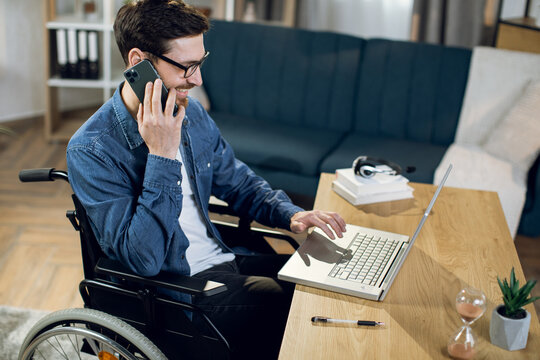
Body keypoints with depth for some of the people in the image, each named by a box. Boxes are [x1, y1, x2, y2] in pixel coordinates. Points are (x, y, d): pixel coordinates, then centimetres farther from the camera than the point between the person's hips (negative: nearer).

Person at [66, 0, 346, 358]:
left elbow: (239, 181, 16)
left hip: (222, 261, 7)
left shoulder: (191, 113, 2)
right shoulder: (91, 151, -20)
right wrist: (162, 155, -32)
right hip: (175, 288, -7)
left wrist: (291, 214, -3)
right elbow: (142, 259, -27)